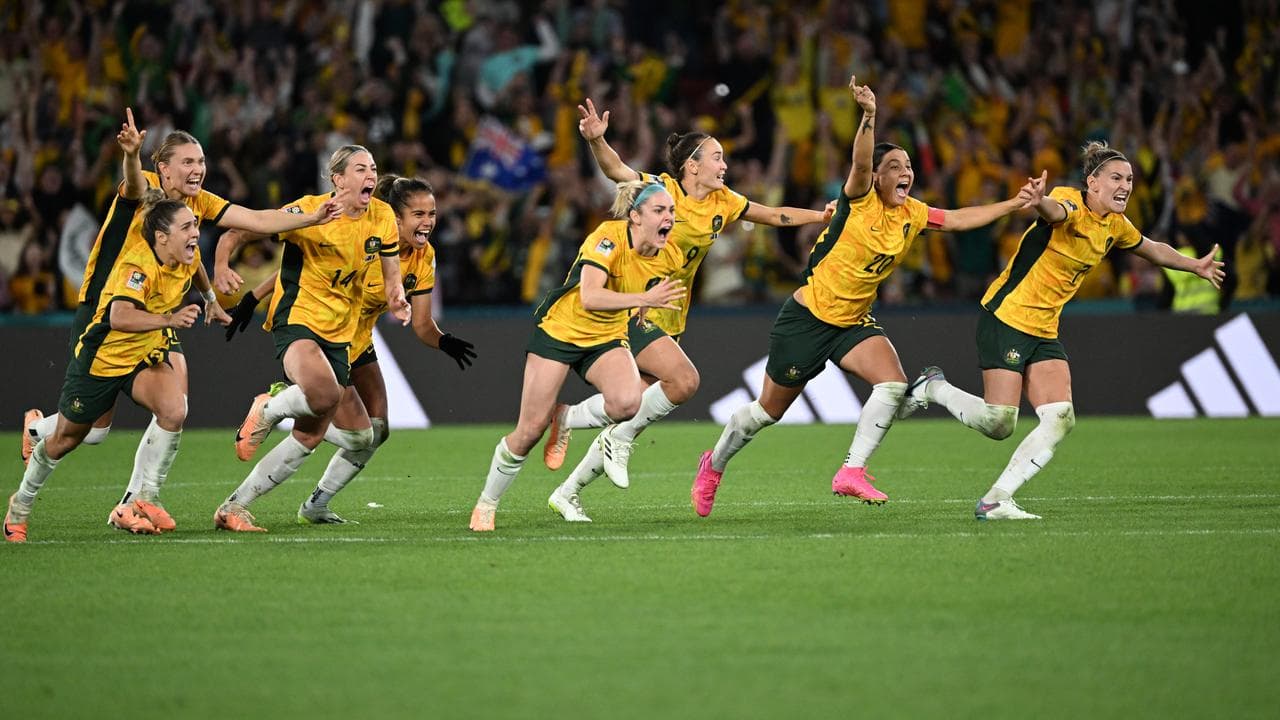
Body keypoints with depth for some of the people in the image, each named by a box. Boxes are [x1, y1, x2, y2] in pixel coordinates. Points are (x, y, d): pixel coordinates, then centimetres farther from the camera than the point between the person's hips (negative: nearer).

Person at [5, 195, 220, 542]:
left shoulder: (188, 260, -8)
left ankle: (142, 500, -14)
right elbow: (119, 318, -45)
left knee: (174, 410, -25)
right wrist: (168, 319, -54)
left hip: (146, 356, 5)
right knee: (66, 439, 11)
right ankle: (20, 505, 37)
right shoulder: (137, 262, -31)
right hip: (101, 357, -5)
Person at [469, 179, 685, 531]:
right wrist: (644, 299, -44)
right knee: (530, 431, -4)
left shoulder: (669, 257, -8)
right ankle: (486, 504, 19)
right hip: (560, 328, -5)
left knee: (628, 402, -29)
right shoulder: (609, 237, -26)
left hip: (606, 338, 5)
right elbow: (589, 298, -38)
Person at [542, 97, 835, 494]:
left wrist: (826, 215, 10)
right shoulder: (661, 189, -13)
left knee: (632, 409, 3)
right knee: (684, 380, -23)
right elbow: (616, 170, -28)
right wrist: (596, 140, -47)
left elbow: (776, 216, 16)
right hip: (635, 309, -7)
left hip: (670, 320, 7)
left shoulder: (722, 202, 5)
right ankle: (619, 440, -7)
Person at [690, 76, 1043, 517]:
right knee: (769, 410, 6)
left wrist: (1013, 204, -5)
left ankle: (852, 472, -15)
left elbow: (959, 219, 6)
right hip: (807, 317, -5)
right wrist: (869, 118, -53)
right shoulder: (860, 200, -17)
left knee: (893, 383, -21)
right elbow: (860, 163, -35)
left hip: (853, 323, 6)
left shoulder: (912, 214, 1)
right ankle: (714, 465, 31)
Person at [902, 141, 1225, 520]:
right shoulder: (1071, 204, -17)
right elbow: (1057, 211, -44)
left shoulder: (1115, 226, 8)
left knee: (1061, 419, -8)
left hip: (1044, 332, 8)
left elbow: (1152, 249, 30)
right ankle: (933, 388, 17)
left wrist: (1194, 265, 30)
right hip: (1006, 318, -8)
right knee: (999, 422, -11)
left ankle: (996, 501, -4)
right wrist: (1039, 202, -67)